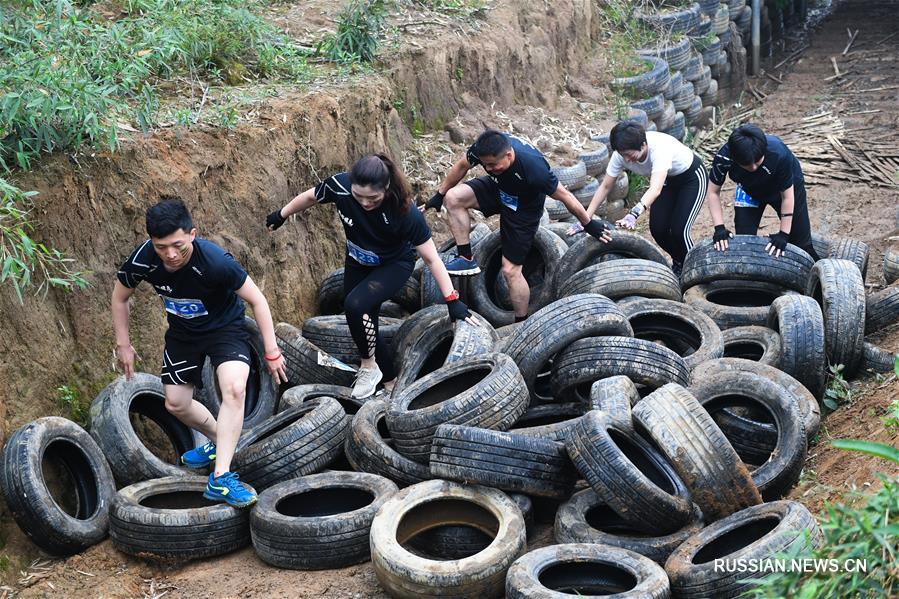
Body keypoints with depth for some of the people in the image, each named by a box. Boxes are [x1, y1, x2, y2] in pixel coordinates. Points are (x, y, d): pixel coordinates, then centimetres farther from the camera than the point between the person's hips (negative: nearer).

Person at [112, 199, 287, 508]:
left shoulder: (215, 261, -35)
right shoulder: (142, 260, -25)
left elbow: (256, 300, -21)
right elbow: (120, 298, -2)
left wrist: (271, 351, -18)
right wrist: (123, 345, 2)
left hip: (224, 327, -4)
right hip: (183, 331, 5)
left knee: (234, 389, -27)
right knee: (176, 404, 9)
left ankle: (220, 478, -25)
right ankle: (219, 441, 38)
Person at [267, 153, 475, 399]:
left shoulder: (404, 211, -36)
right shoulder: (339, 186, -29)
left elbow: (432, 259, -28)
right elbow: (310, 197, -6)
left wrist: (452, 300, -29)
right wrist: (281, 215, 11)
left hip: (394, 265, -4)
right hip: (357, 264, 4)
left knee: (355, 305, -28)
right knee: (363, 326, 6)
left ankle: (369, 367, -5)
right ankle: (390, 382, 27)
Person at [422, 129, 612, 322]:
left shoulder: (534, 169, -41)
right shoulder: (484, 148, -28)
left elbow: (565, 196, -27)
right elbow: (462, 166, -5)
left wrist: (589, 225, -14)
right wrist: (439, 195, 5)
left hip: (523, 209, -5)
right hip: (498, 189, 5)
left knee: (511, 270, -4)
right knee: (453, 197, -17)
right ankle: (466, 259, -6)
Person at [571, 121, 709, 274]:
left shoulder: (659, 148, -42)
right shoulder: (621, 154, -25)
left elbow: (655, 189, -55)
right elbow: (605, 187, -15)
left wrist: (633, 215, -70)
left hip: (692, 176, -6)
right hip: (667, 179, 6)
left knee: (678, 231, -17)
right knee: (657, 229, -4)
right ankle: (678, 264, 25)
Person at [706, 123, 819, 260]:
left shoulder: (779, 154, -42)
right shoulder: (723, 157, -36)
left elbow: (787, 197, -27)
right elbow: (714, 192, -18)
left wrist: (783, 234, -25)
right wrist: (719, 228, -26)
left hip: (786, 186, -2)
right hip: (750, 190, 2)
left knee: (801, 242, 4)